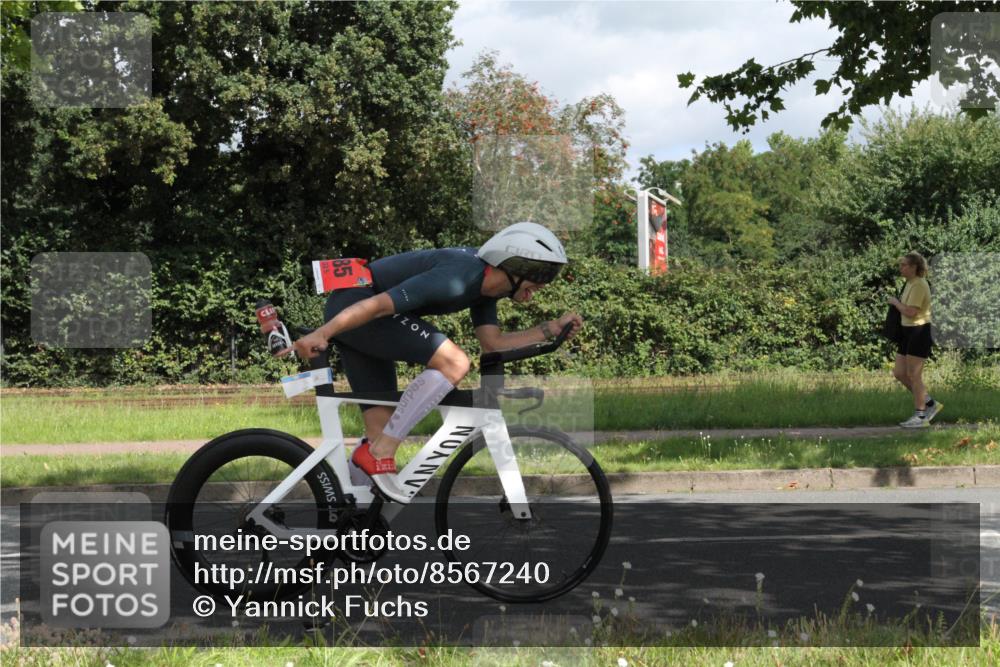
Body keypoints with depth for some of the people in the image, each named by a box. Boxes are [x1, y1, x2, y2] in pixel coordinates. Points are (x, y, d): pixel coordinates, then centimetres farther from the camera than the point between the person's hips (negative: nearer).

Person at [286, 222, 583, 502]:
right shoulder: (458, 277, -24)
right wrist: (320, 335, -30)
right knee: (454, 363, -21)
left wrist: (552, 328, 2)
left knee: (383, 428, 7)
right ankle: (379, 454, -19)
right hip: (353, 308, -10)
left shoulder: (486, 283, 6)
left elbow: (492, 343, 9)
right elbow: (378, 304, -28)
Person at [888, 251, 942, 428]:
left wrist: (895, 301, -9)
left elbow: (910, 312, -23)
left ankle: (920, 416, 5)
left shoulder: (919, 285, -16)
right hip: (908, 332, 10)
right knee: (899, 373, 10)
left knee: (913, 375, -4)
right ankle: (930, 403, 19)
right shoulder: (911, 284, 14)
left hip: (919, 332, -10)